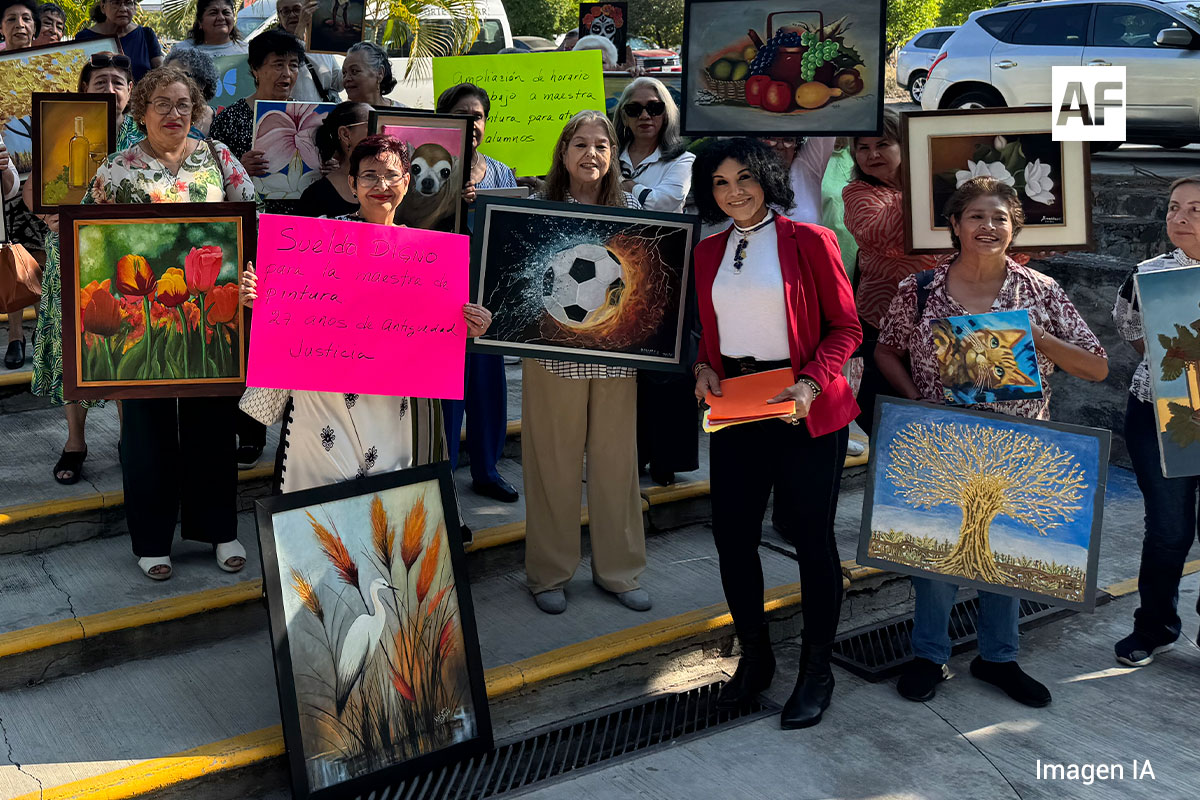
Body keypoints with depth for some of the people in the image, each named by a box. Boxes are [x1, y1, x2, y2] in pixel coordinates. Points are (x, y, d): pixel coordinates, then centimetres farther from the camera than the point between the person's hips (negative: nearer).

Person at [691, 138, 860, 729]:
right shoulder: (708, 252, 11)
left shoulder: (809, 241, -4)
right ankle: (754, 657, 27)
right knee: (732, 536, 7)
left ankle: (817, 670, 20)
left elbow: (846, 327, -4)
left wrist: (811, 383, -17)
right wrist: (705, 367, -1)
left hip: (805, 412, -4)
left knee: (811, 537, 4)